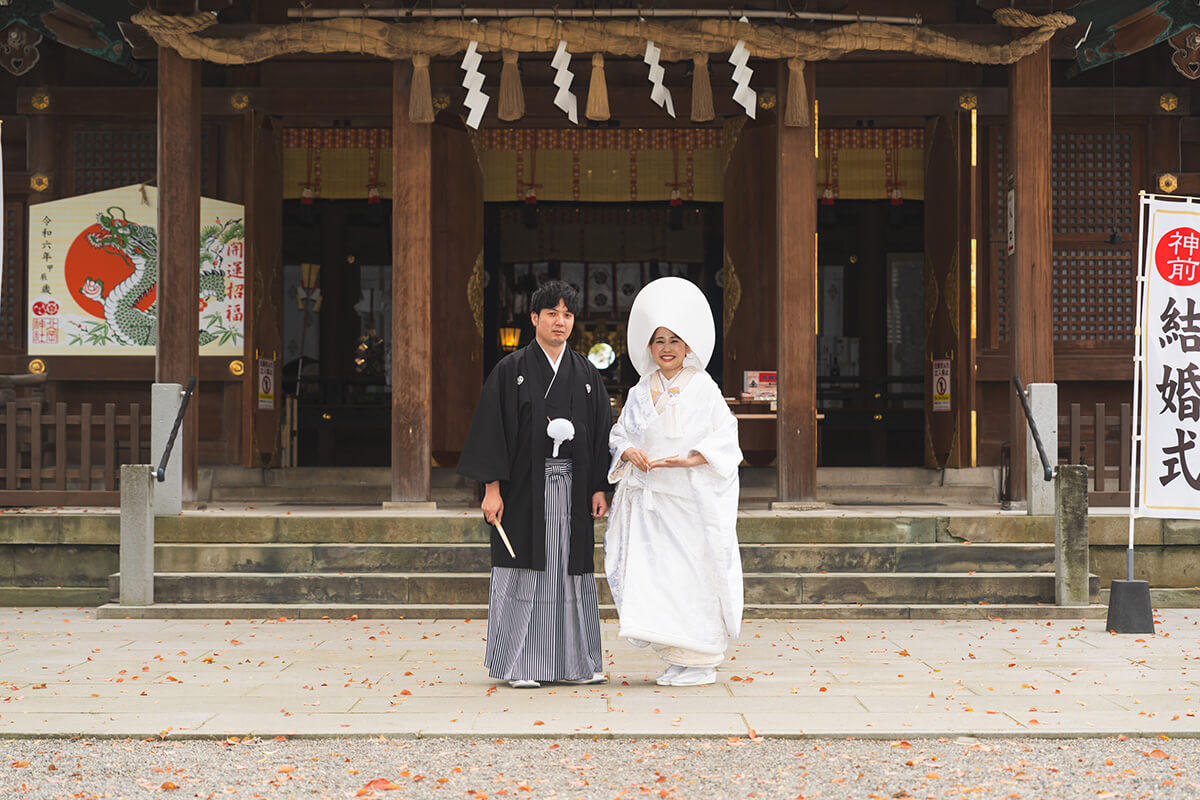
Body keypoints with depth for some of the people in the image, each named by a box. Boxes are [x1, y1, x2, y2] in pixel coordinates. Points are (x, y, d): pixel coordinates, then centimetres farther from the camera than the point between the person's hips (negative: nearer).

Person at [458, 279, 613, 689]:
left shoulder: (586, 374, 11)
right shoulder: (511, 370, 0)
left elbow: (601, 433, 12)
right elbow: (492, 429, -5)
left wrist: (600, 487, 4)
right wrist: (492, 488, -12)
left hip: (572, 488, 4)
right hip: (525, 485, -3)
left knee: (571, 571, 6)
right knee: (525, 572, -2)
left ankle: (575, 662, 13)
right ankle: (521, 666, 5)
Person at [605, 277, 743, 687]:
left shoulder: (703, 389, -1)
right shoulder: (641, 393, 12)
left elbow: (725, 441, -5)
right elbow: (620, 434, 14)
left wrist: (688, 459, -19)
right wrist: (628, 451, -9)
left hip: (692, 498, -4)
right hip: (649, 499, 4)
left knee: (693, 574, -2)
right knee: (653, 574, -2)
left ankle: (700, 662, 8)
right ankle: (675, 658, 8)